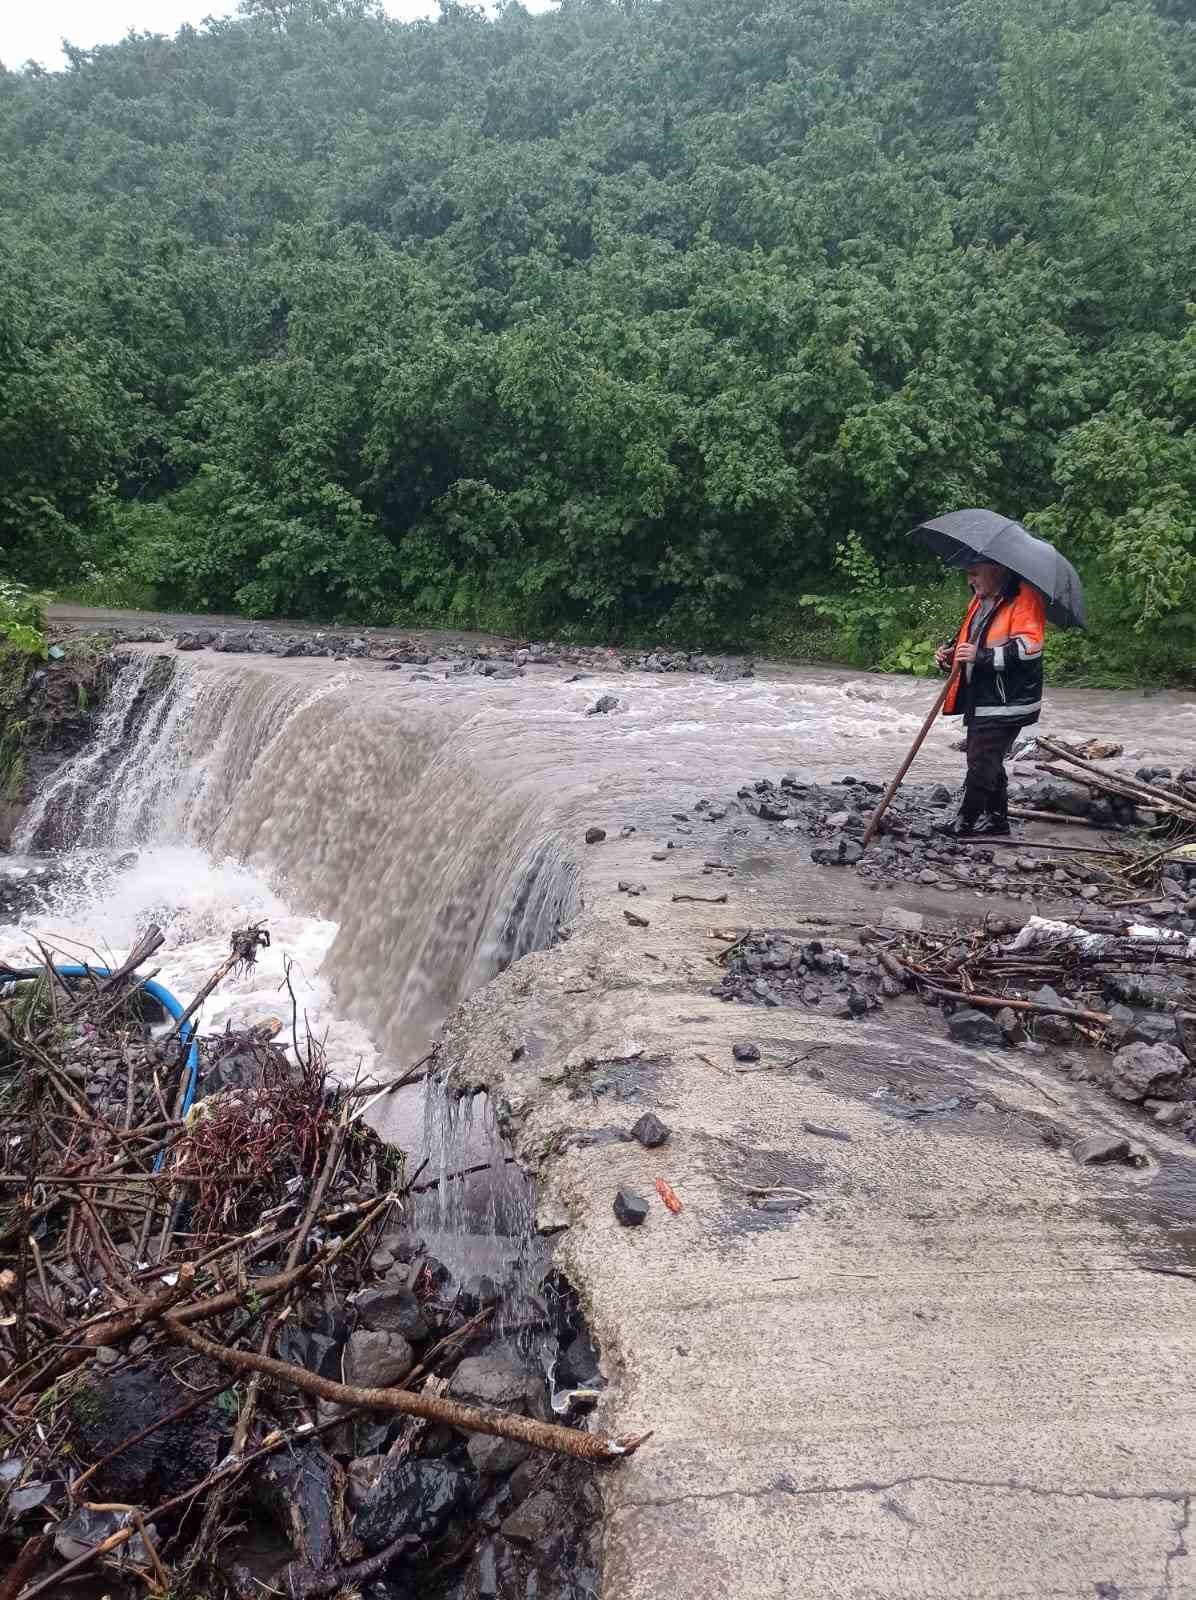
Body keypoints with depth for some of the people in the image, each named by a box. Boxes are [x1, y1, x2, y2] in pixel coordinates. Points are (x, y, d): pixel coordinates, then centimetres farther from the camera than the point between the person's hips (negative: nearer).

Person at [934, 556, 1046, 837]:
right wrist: (952, 654, 6)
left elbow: (1029, 647, -24)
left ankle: (967, 821, 3)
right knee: (987, 761, 16)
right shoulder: (980, 600, 16)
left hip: (1006, 701, -10)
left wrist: (982, 655, -27)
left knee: (981, 762, -6)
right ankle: (997, 818, 26)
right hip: (980, 698, 10)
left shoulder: (1024, 598, -13)